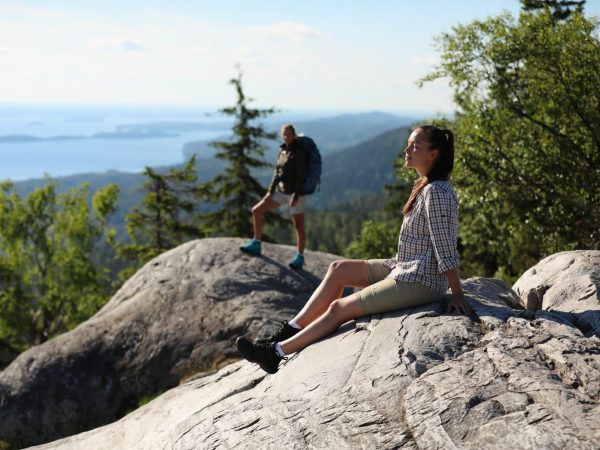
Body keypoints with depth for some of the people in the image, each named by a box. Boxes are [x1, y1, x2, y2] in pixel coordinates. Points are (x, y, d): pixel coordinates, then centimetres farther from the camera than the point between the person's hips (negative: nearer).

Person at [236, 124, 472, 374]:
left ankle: (277, 353, 0)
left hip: (420, 281, -10)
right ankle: (290, 331, 8)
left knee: (339, 308, -9)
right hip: (404, 269, 10)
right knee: (338, 269, 8)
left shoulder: (436, 193, -22)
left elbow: (446, 251, -22)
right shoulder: (423, 186, 10)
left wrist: (458, 296, -20)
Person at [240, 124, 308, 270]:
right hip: (281, 191, 8)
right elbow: (278, 172, 12)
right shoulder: (283, 150, 8)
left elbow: (302, 175, -19)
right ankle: (256, 245, 15)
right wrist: (270, 191, 6)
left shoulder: (299, 152, -16)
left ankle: (300, 257, 18)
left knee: (298, 225, 1)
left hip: (296, 192, -8)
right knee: (256, 211, 5)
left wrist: (296, 196, -23)